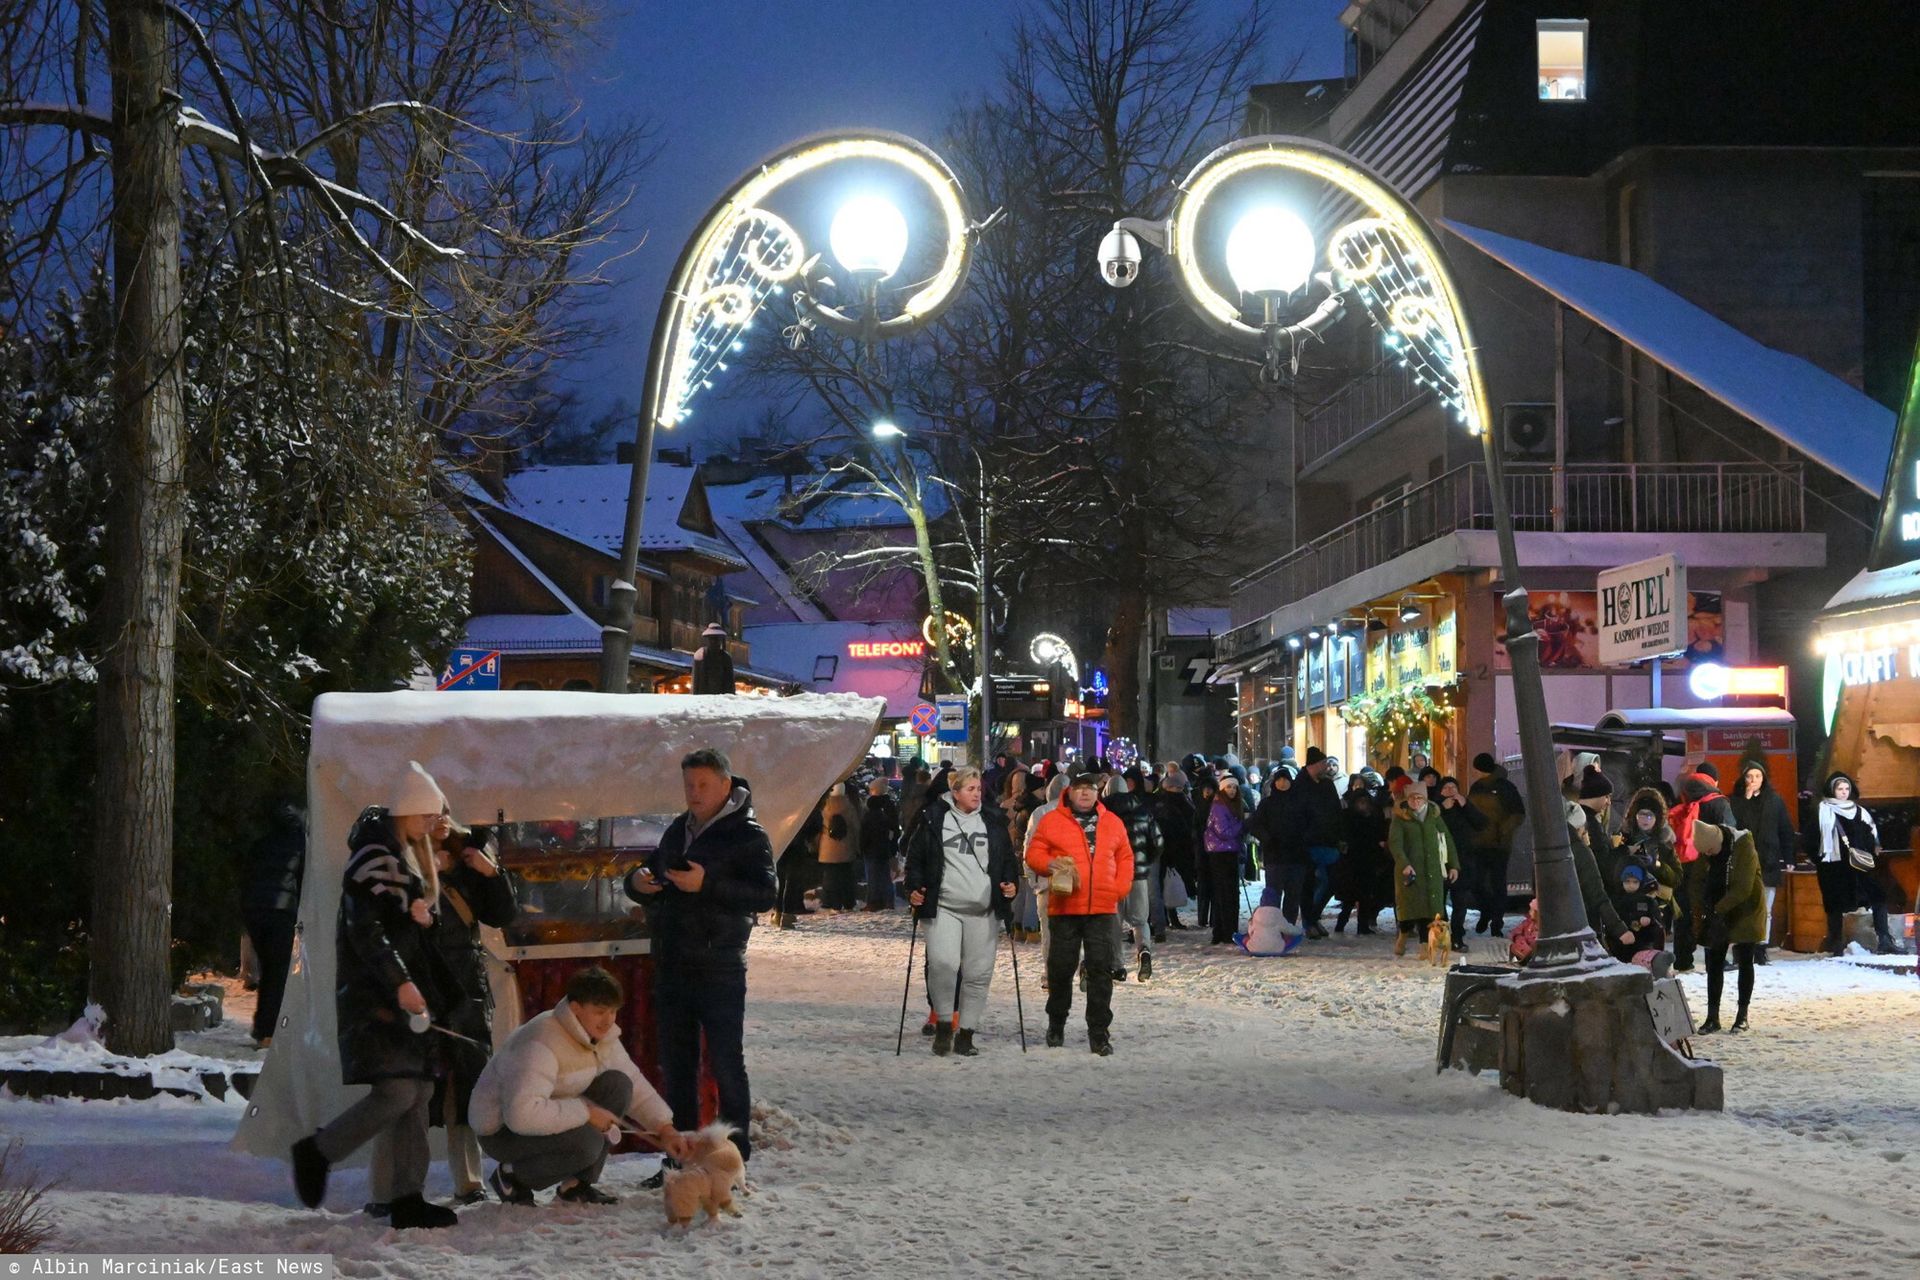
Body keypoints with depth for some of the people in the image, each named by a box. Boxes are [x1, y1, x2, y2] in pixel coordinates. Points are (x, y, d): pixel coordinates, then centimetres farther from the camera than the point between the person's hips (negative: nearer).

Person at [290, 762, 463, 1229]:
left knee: (418, 1093, 5)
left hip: (406, 993, 10)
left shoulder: (405, 856, 21)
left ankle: (408, 1197, 6)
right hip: (375, 997, -10)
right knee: (396, 1090, -17)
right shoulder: (374, 857, -11)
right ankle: (317, 1151, -1)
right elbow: (364, 929, -20)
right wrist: (400, 984, -25)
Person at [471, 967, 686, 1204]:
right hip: (503, 1130, -9)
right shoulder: (541, 1044, -32)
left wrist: (664, 1129, -8)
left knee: (617, 1085, -10)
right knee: (586, 1143, -33)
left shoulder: (604, 1036, -3)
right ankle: (512, 1176, -4)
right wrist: (586, 1113, -34)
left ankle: (577, 1184, -2)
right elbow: (522, 1114, -42)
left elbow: (635, 1086, 7)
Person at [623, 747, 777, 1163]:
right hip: (671, 966, 7)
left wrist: (707, 885, -27)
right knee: (676, 1065, 11)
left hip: (719, 968, -7)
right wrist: (637, 881, 1)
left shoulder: (748, 836, -6)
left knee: (725, 1062, -4)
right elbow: (651, 876, 25)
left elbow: (765, 895, -18)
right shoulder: (679, 830, 15)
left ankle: (734, 1155, 2)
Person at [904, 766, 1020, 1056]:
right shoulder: (934, 820, 5)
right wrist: (914, 888, -2)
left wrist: (1011, 883, 2)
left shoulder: (993, 822, 13)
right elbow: (915, 857, 10)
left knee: (978, 973, 1)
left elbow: (1008, 858, 19)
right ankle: (943, 1023, -2)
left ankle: (966, 1033, 11)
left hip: (983, 912, 3)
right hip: (943, 908, -3)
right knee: (942, 963, -20)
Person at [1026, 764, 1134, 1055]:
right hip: (1064, 907, -1)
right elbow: (1034, 854, 5)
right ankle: (1056, 1024, 25)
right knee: (1061, 967, 6)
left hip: (1102, 909, 1)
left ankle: (1099, 1032, 2)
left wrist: (1120, 888, 2)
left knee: (1101, 969, -2)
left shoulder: (1113, 823, 11)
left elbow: (1125, 858, 15)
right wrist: (1050, 864, -15)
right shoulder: (1051, 821, 4)